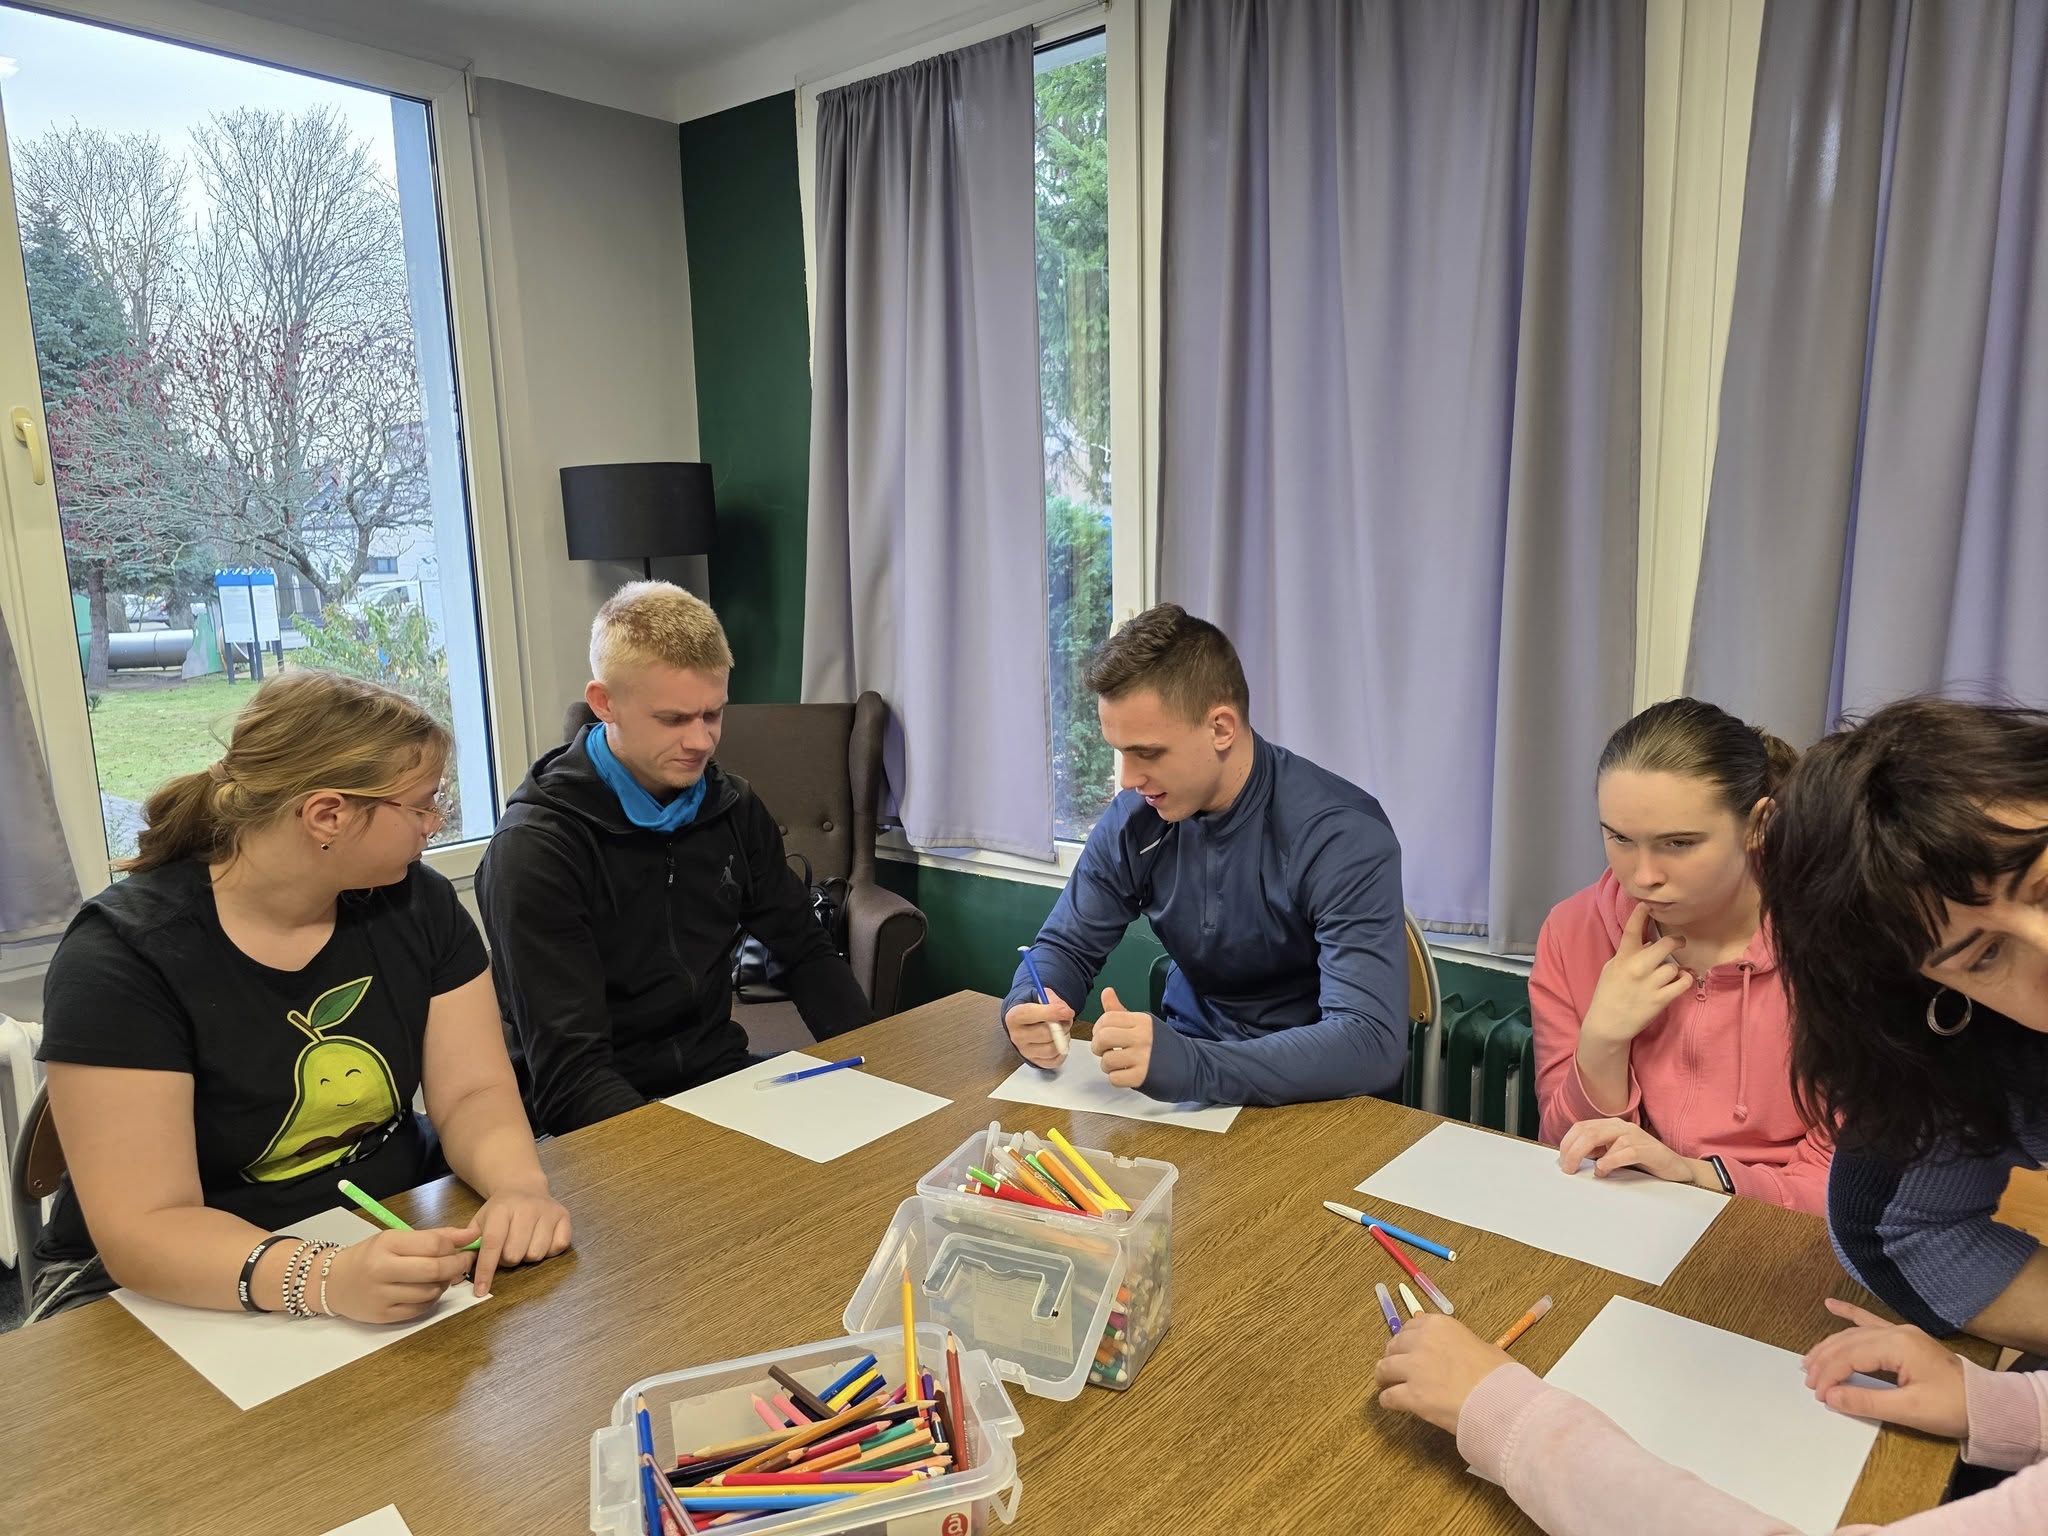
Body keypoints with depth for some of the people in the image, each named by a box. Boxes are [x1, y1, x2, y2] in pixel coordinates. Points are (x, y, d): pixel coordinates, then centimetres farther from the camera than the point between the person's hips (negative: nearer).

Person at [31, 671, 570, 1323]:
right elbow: (144, 1230, -21)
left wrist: (518, 1187, -25)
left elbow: (473, 1093, -4)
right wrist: (325, 1280, -38)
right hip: (198, 1298, -3)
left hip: (391, 1244, 4)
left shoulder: (416, 903, -2)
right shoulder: (121, 957, -17)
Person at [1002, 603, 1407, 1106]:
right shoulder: (1135, 819, -5)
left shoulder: (1342, 836, -21)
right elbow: (1065, 947, 6)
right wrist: (1028, 1008, -18)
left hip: (1310, 1096, -4)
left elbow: (1372, 1044, -29)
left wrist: (1190, 1065, -42)